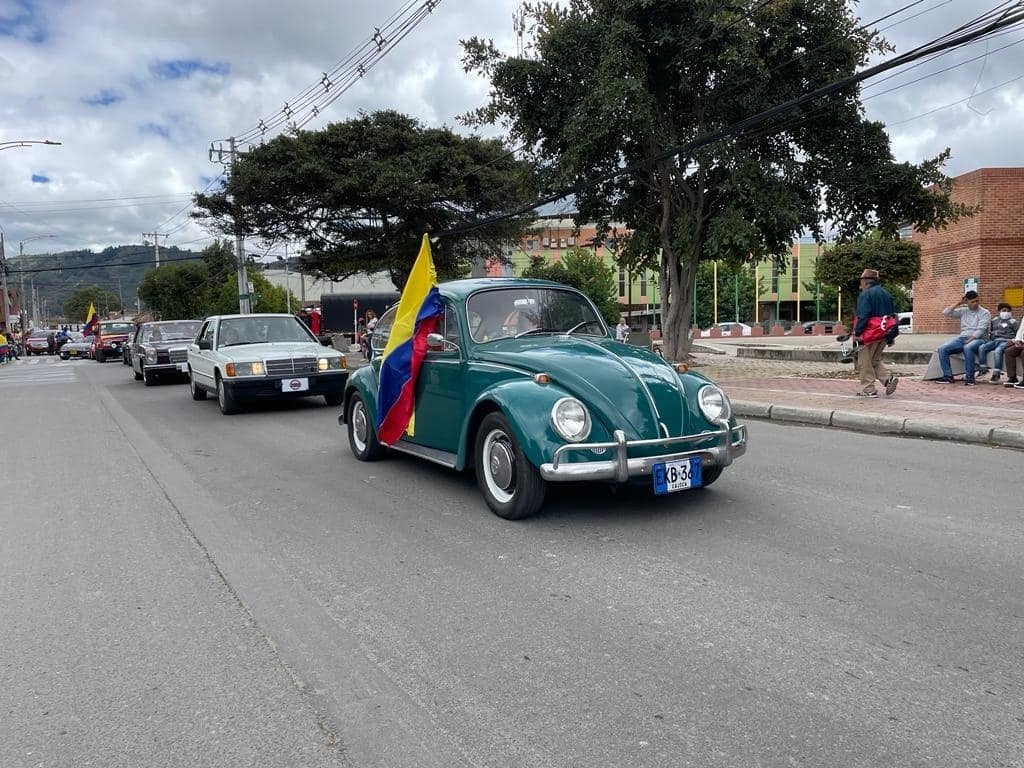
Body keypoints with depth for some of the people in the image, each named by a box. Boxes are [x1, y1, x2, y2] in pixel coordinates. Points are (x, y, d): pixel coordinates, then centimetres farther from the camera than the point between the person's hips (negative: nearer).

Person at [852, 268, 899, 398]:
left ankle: (868, 390, 2)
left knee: (864, 362, 1)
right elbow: (893, 315, 19)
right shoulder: (886, 294, 16)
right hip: (884, 334, 8)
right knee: (875, 360, 19)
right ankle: (889, 378, -2)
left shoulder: (865, 295, -11)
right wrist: (891, 335, 22)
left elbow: (862, 316, -19)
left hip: (871, 333, -8)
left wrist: (857, 333, -15)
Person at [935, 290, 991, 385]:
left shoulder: (985, 313, 0)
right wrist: (958, 303, 5)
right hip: (962, 338, 5)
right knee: (942, 349, -19)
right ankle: (948, 376, -16)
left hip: (978, 339, -5)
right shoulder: (963, 311, 16)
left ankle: (970, 377, -34)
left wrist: (968, 341, -20)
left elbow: (980, 331, -11)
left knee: (967, 348, -40)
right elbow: (946, 312, 9)